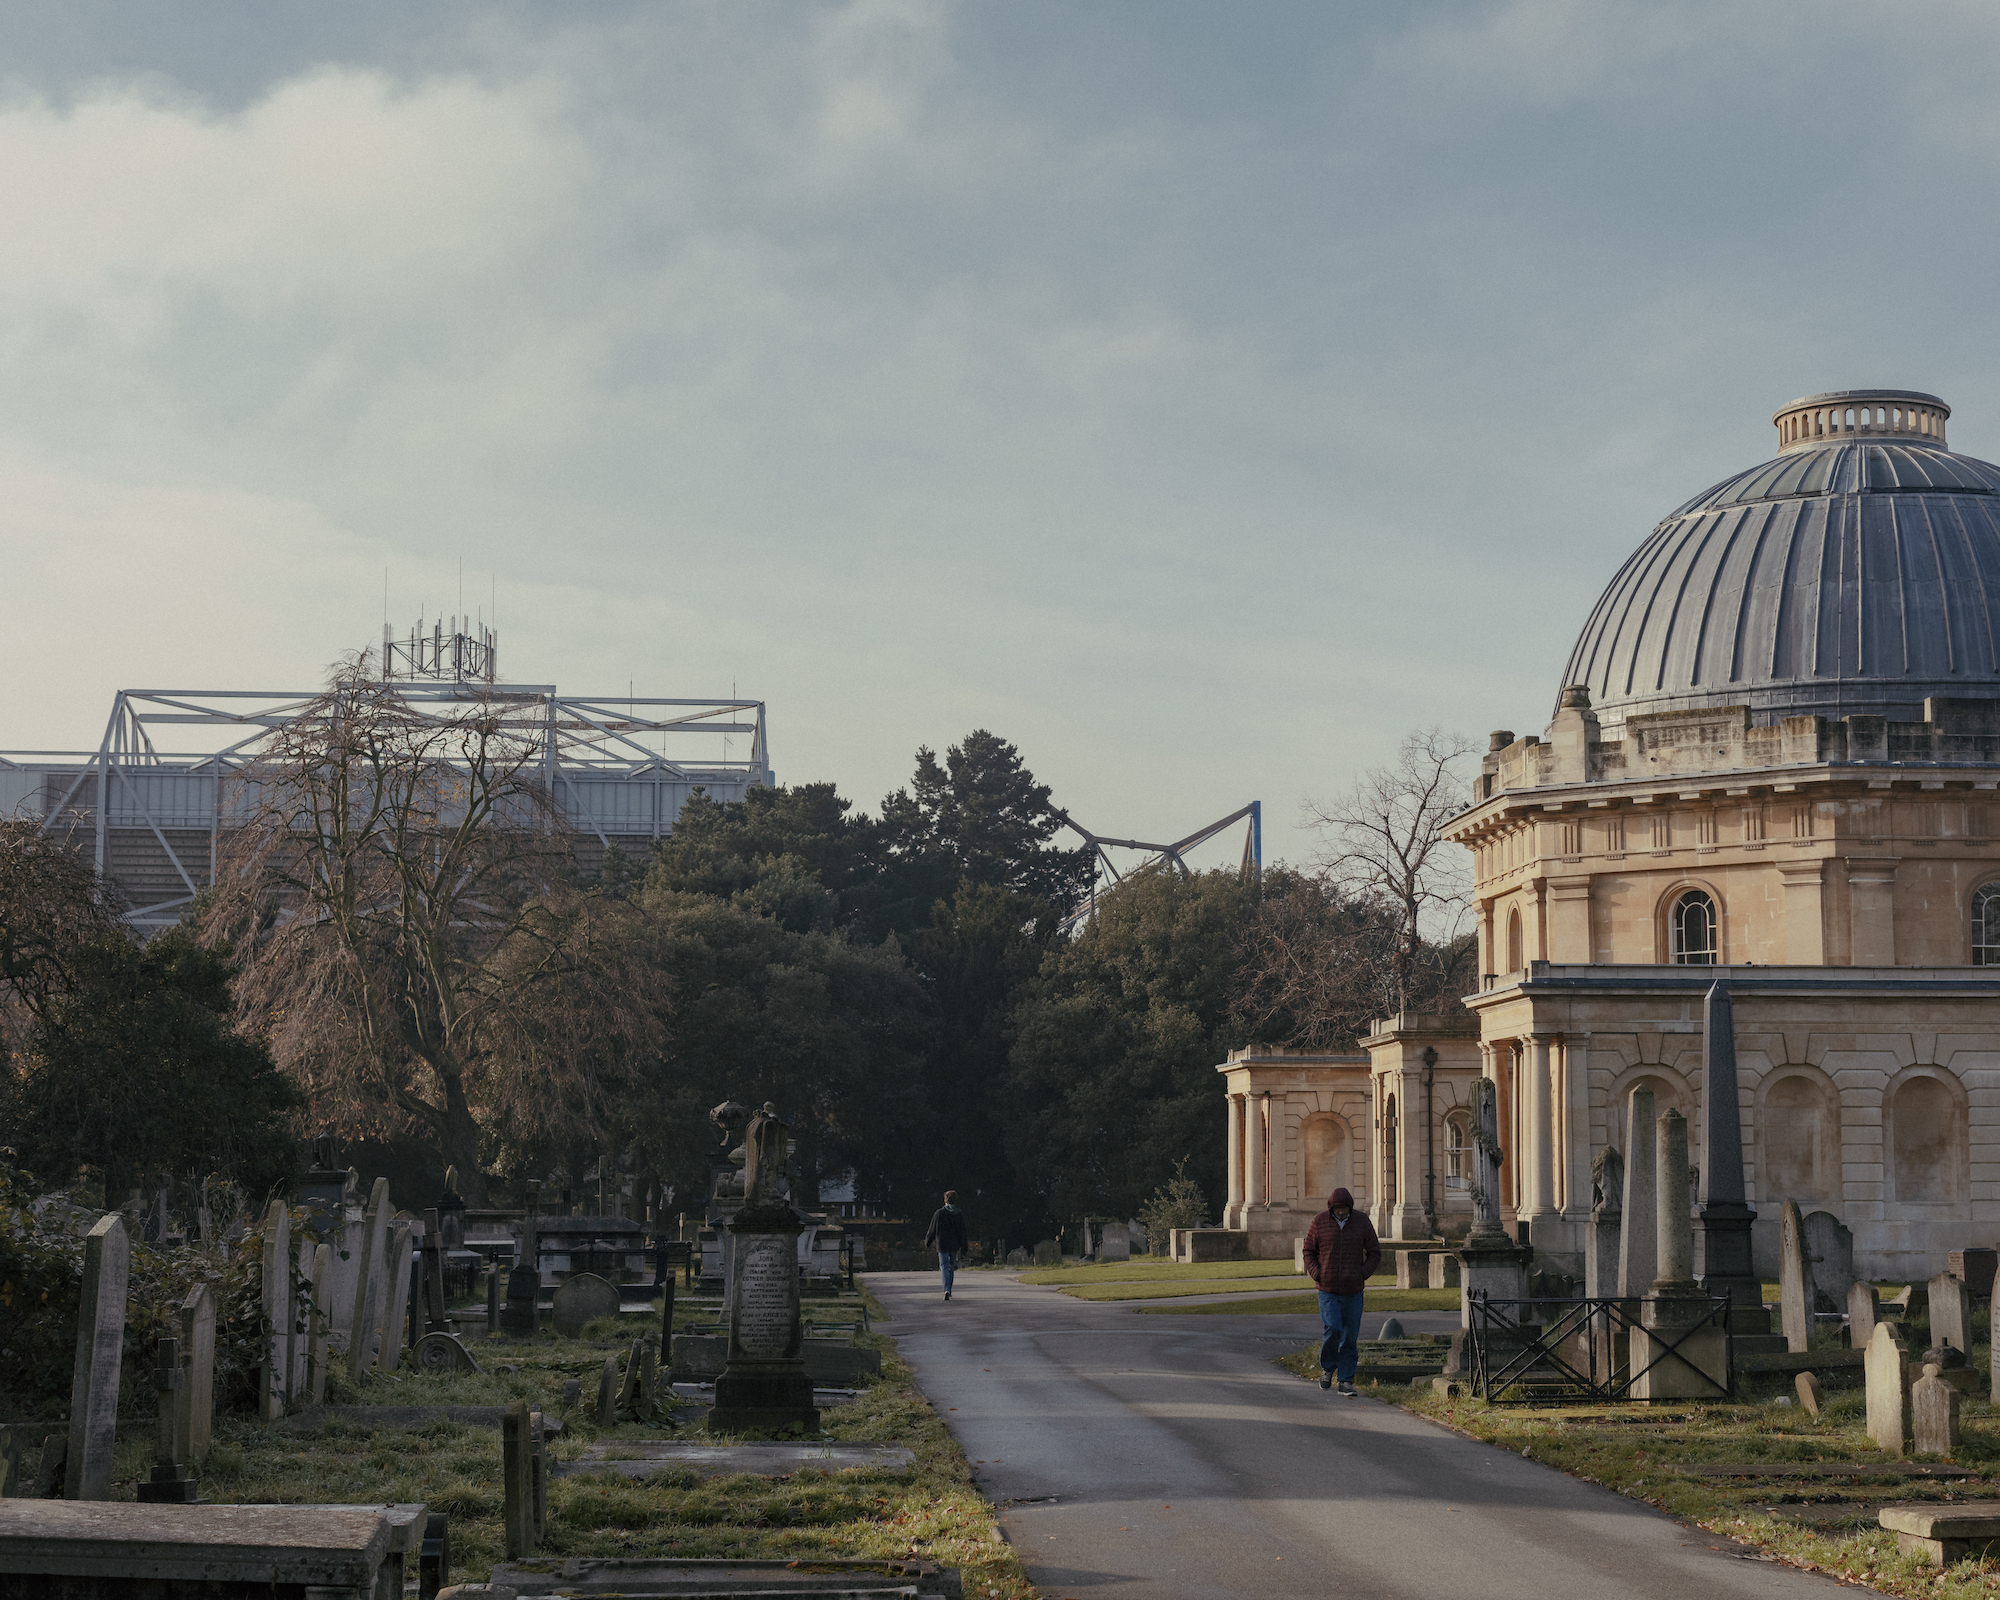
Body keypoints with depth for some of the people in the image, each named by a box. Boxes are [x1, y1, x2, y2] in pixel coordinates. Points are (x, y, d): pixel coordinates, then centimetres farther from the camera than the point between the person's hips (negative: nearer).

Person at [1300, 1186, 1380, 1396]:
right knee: (1332, 1330, -15)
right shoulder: (1319, 1222, -1)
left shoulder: (1362, 1223, 0)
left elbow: (1374, 1253, 8)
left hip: (1353, 1290, 1)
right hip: (1328, 1289, -1)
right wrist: (1317, 1275, -6)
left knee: (1350, 1337, 2)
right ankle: (1328, 1367, 11)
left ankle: (1346, 1381, 10)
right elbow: (1309, 1252, 9)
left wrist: (1362, 1275, -5)